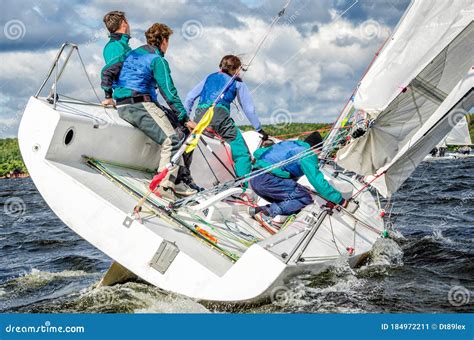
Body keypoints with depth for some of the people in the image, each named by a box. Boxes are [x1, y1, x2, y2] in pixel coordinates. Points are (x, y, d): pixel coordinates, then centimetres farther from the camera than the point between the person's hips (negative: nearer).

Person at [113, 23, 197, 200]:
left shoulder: (132, 54, 23)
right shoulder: (157, 60, -4)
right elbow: (169, 93, -9)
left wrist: (109, 96, 37)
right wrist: (185, 119, -7)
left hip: (122, 106, 10)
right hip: (141, 105, -10)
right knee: (172, 140, -15)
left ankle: (175, 180, 5)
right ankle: (164, 184, -23)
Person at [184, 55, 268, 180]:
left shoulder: (209, 77, 29)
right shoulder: (237, 83, 19)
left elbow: (190, 97, 24)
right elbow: (249, 109, 17)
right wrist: (259, 129, 22)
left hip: (200, 117, 4)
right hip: (220, 116, -4)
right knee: (242, 153, -2)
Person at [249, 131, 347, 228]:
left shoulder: (287, 144, 26)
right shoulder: (308, 154, 3)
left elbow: (257, 153, 35)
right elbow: (318, 181, -6)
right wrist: (339, 200, 2)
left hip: (254, 180, 9)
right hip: (268, 180, -9)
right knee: (305, 199, -4)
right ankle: (267, 212, -19)